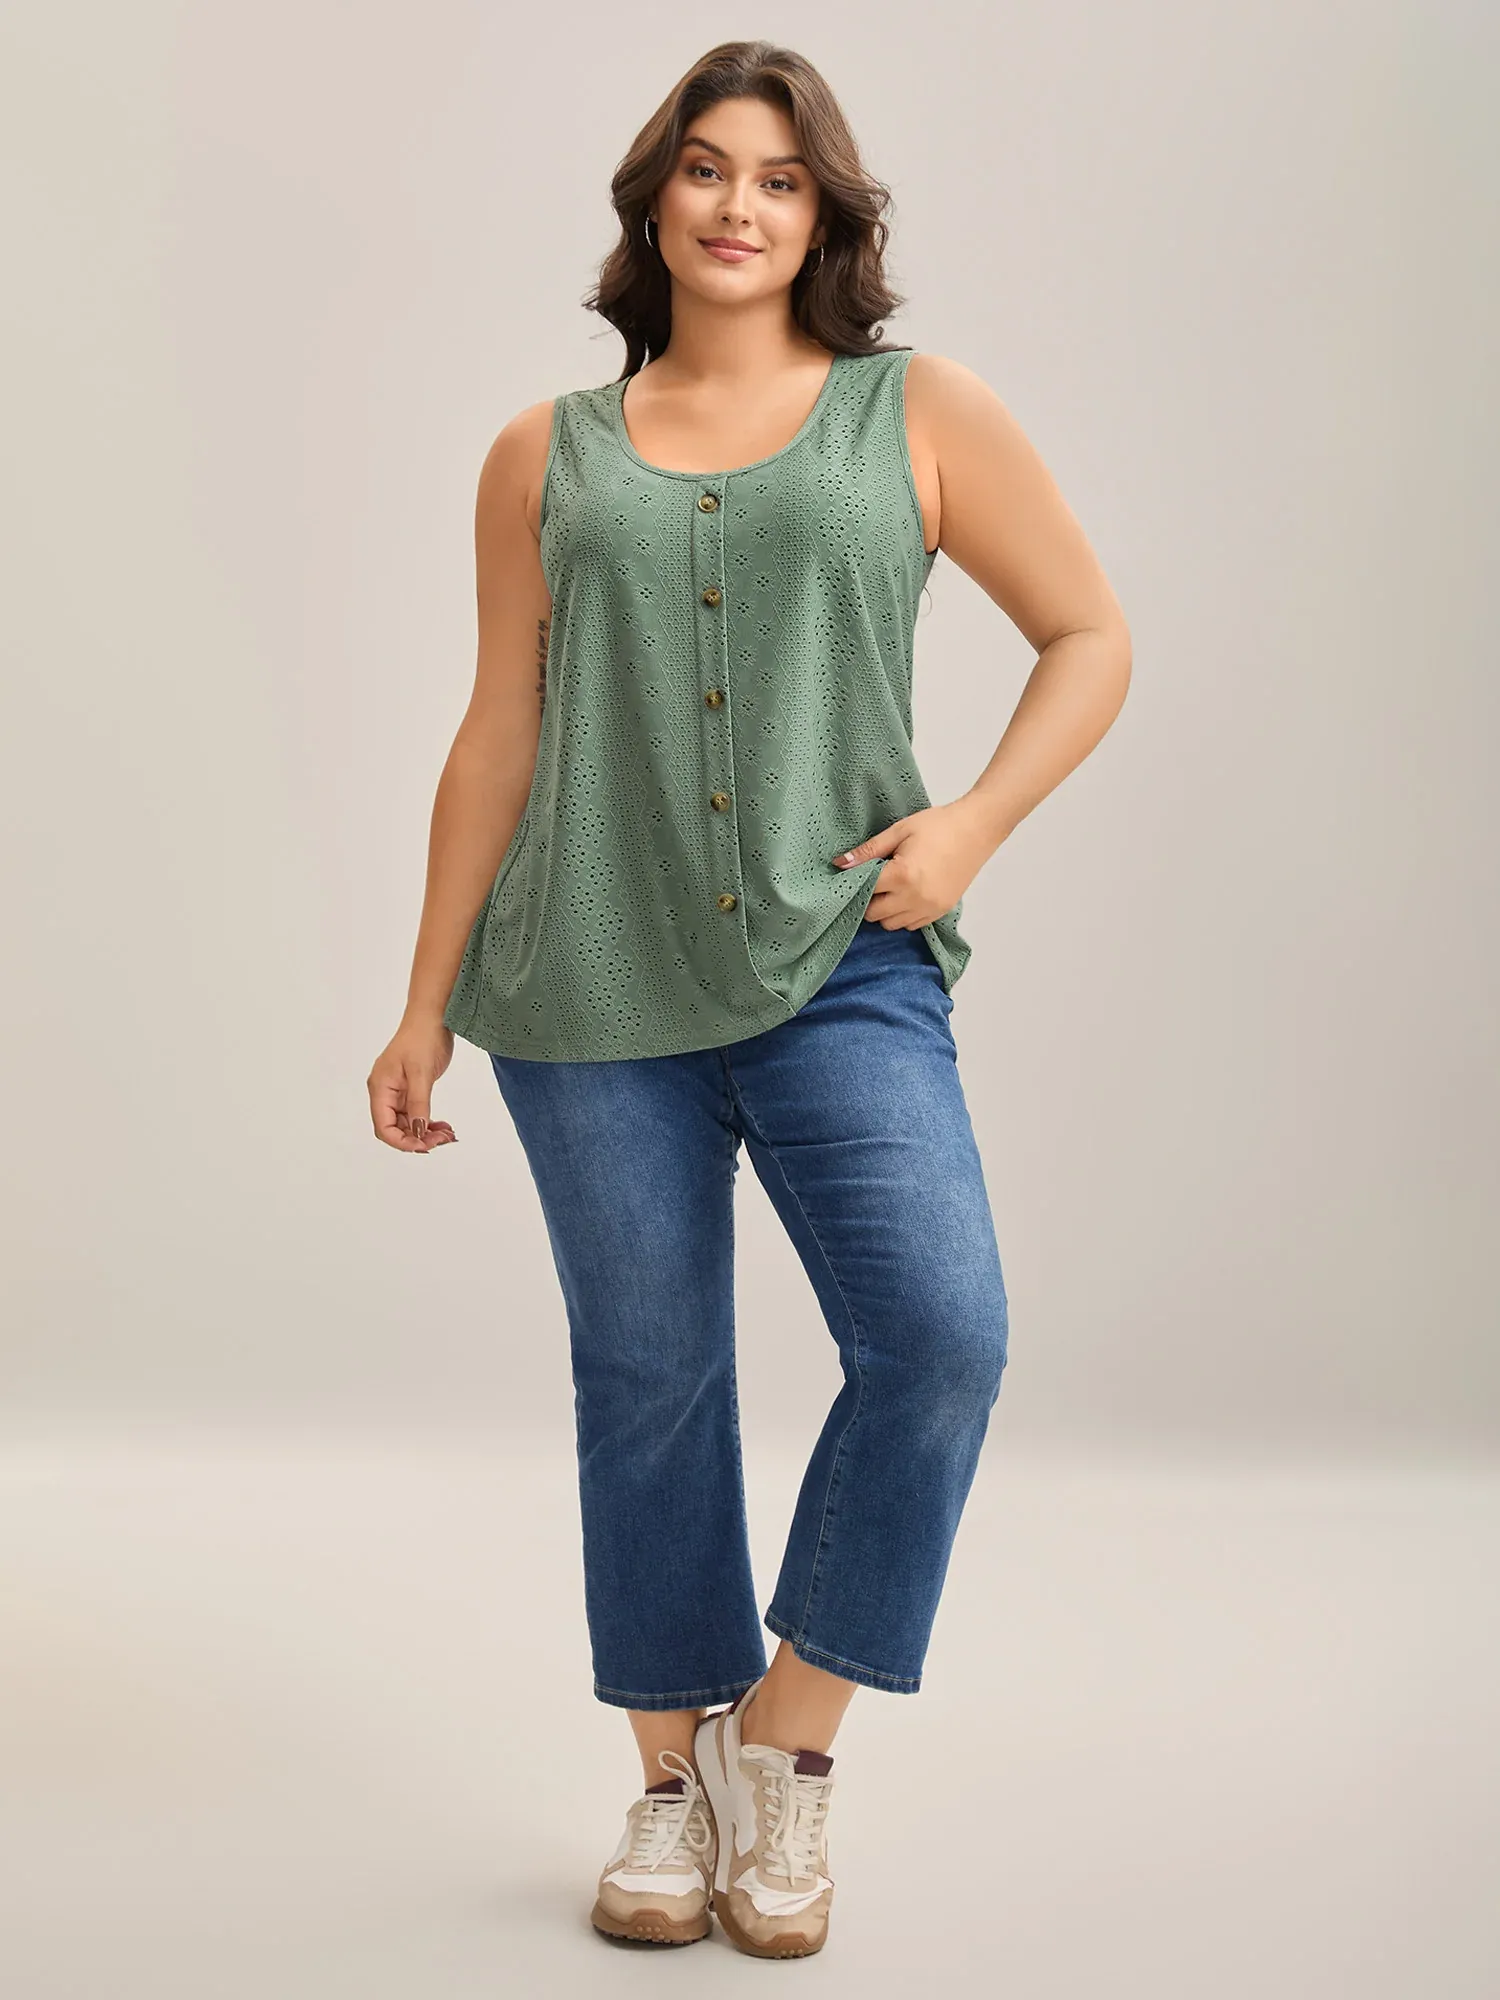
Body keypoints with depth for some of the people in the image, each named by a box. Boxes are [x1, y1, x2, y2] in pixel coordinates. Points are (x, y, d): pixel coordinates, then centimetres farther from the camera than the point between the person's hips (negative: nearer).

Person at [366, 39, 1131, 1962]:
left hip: (838, 971, -1)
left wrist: (975, 823, -5)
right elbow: (496, 740, 11)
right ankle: (673, 1775, 24)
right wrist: (425, 1001, 10)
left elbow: (1089, 636, 11)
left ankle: (786, 1730, 3)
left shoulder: (922, 414, 6)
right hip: (594, 997, 1)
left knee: (939, 1332, -18)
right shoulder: (545, 456, 10)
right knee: (646, 1384, 7)